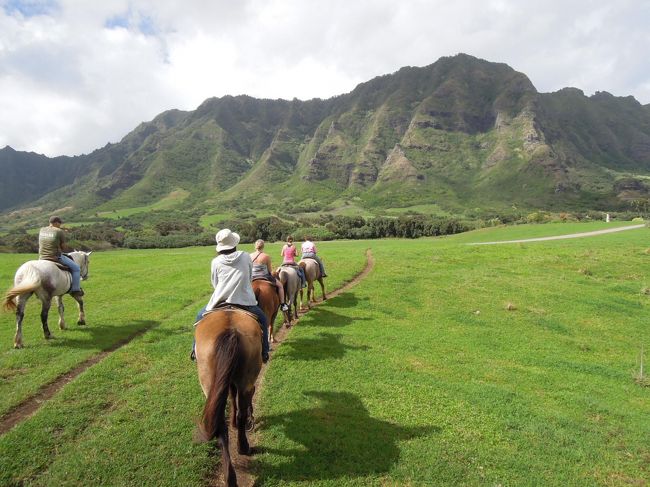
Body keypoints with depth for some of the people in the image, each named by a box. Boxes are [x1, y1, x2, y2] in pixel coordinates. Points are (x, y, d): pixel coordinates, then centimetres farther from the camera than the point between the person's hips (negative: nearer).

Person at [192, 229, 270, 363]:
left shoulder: (216, 261, 0)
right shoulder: (246, 256, 2)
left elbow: (214, 283, 10)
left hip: (221, 301, 0)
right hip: (245, 301, 0)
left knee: (200, 317, 27)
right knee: (262, 319, 24)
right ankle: (264, 352, 21)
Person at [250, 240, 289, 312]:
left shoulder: (250, 256, -4)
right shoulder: (266, 256, -15)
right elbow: (270, 270, -6)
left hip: (253, 278, 4)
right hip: (265, 277, -4)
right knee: (280, 285, 17)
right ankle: (282, 305, 18)